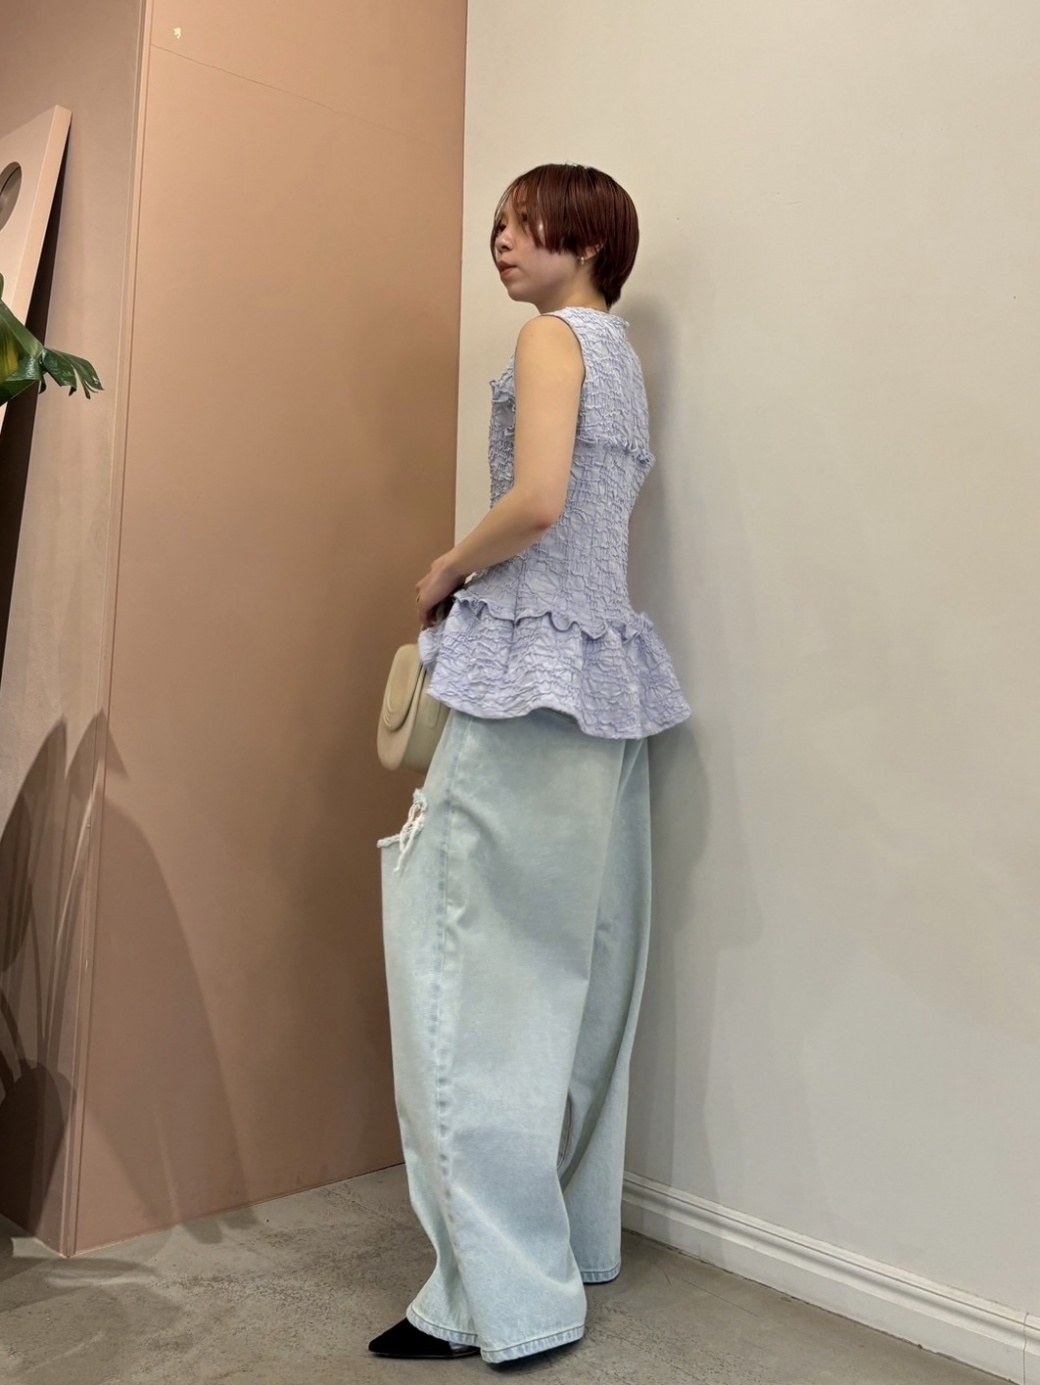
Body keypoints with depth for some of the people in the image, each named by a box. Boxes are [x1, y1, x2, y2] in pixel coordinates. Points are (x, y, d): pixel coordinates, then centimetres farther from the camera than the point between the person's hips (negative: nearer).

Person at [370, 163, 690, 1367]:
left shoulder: (554, 335, -4)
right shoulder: (620, 354, 22)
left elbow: (536, 501, -18)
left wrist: (446, 571, -3)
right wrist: (477, 580, 16)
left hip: (534, 671, -9)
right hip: (608, 672, 9)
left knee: (478, 973, -5)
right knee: (578, 967, 13)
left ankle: (505, 1292, 2)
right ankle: (574, 1237, 26)